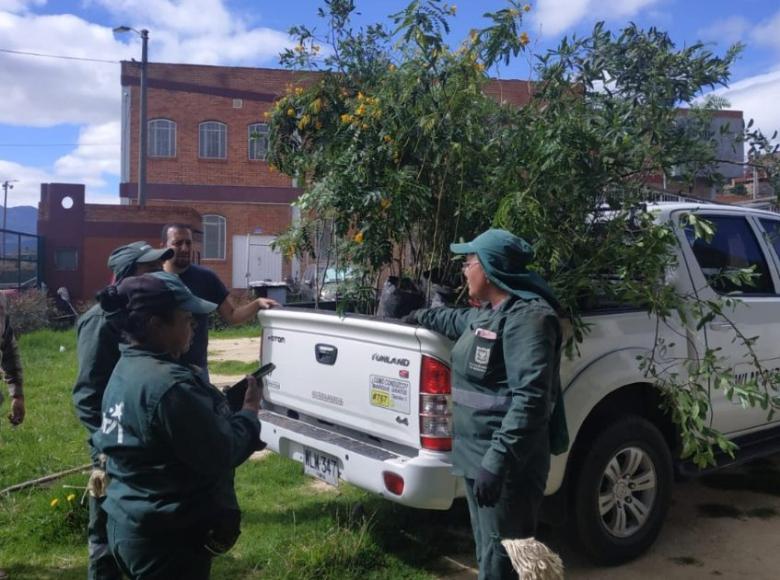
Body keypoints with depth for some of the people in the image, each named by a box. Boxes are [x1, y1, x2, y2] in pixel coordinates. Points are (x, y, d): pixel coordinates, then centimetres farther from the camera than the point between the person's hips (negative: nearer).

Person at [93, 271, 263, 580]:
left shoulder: (125, 369, 5)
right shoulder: (170, 384, -26)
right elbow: (221, 456, -22)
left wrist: (225, 404, 1)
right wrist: (250, 411, -8)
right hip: (167, 538, -9)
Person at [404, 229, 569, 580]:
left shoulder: (526, 315, -19)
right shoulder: (489, 312, 12)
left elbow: (531, 398, -27)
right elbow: (459, 320, 38)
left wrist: (498, 460, -31)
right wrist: (422, 317, 52)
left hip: (507, 465, -10)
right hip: (479, 457, 10)